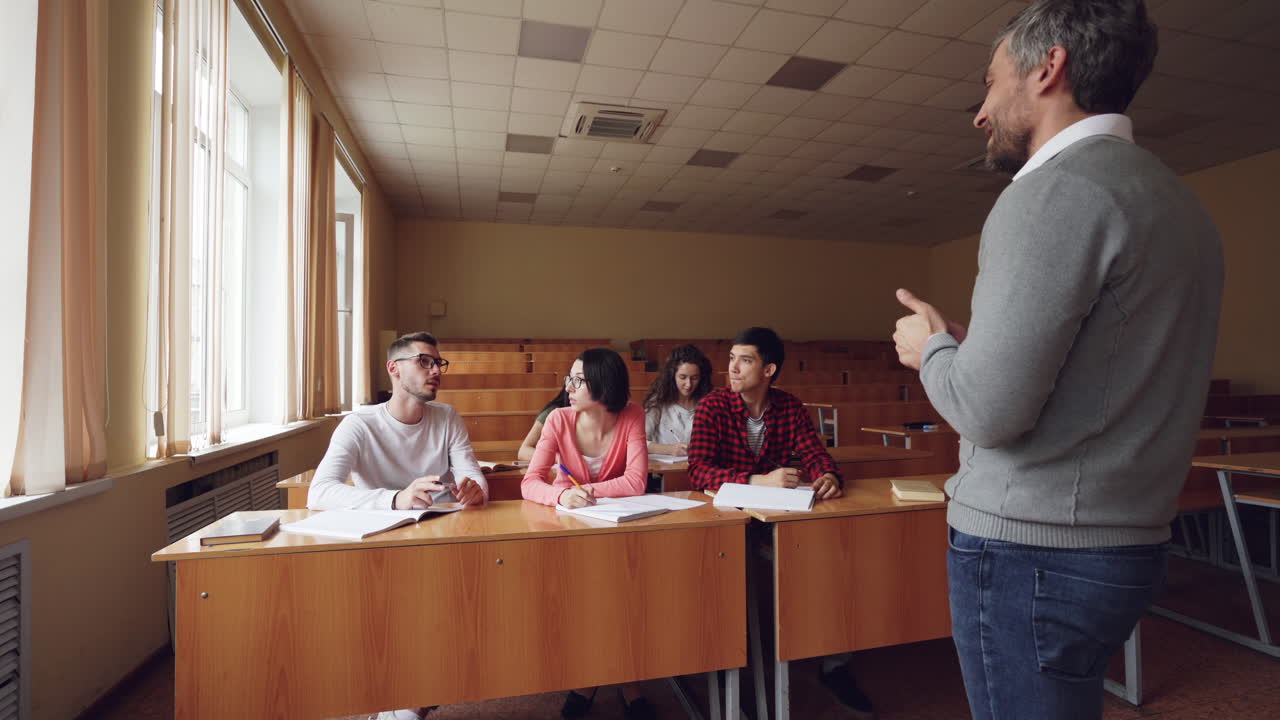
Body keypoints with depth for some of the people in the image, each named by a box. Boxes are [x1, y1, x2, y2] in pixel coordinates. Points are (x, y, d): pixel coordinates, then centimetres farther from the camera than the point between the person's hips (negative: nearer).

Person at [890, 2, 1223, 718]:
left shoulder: (1058, 190, -17)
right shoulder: (1178, 202, 13)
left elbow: (989, 411, -23)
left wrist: (932, 348, -4)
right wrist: (970, 346, 13)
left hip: (1031, 552, -9)